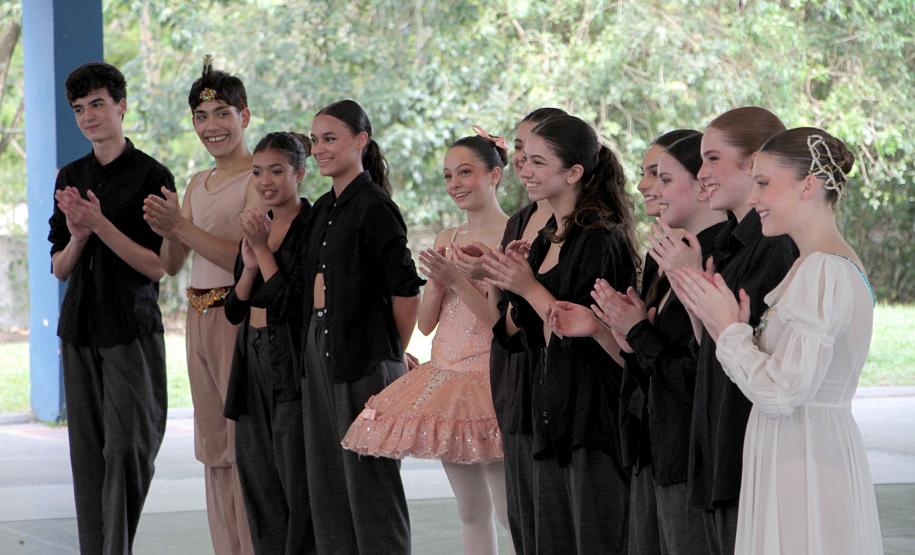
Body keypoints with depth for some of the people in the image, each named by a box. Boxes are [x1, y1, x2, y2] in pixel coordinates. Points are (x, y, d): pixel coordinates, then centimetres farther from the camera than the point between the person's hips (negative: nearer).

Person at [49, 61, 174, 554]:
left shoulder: (151, 176, -5)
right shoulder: (71, 177, 12)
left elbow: (157, 266, -10)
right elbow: (60, 269, 12)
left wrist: (101, 225, -18)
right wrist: (78, 236, -9)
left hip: (132, 331, -5)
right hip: (80, 329, 5)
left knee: (128, 446, -7)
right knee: (88, 451, 5)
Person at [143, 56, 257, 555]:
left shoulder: (258, 180, -9)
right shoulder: (197, 185, 16)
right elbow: (171, 265, 14)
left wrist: (181, 226, -20)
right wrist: (168, 231, -7)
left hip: (242, 317, -8)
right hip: (199, 318, 8)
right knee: (214, 446, 11)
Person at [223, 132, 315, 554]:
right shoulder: (256, 226, 13)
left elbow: (292, 304, -17)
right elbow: (235, 310, 10)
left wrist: (262, 249, -12)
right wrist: (250, 264, -6)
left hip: (294, 361, -8)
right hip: (254, 360, 8)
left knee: (299, 483, -4)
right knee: (260, 482, 9)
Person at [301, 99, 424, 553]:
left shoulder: (374, 208, -12)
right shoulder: (323, 209, 13)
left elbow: (406, 290, -15)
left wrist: (394, 350, -6)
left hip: (364, 356, -9)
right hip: (319, 346, 9)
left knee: (368, 474, -3)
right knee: (326, 476, 11)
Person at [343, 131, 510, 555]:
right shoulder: (446, 240, 12)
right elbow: (426, 322, 12)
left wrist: (458, 280, -20)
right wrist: (437, 283, -6)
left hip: (491, 376, -7)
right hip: (445, 374, 7)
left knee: (510, 512, -8)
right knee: (470, 511, 10)